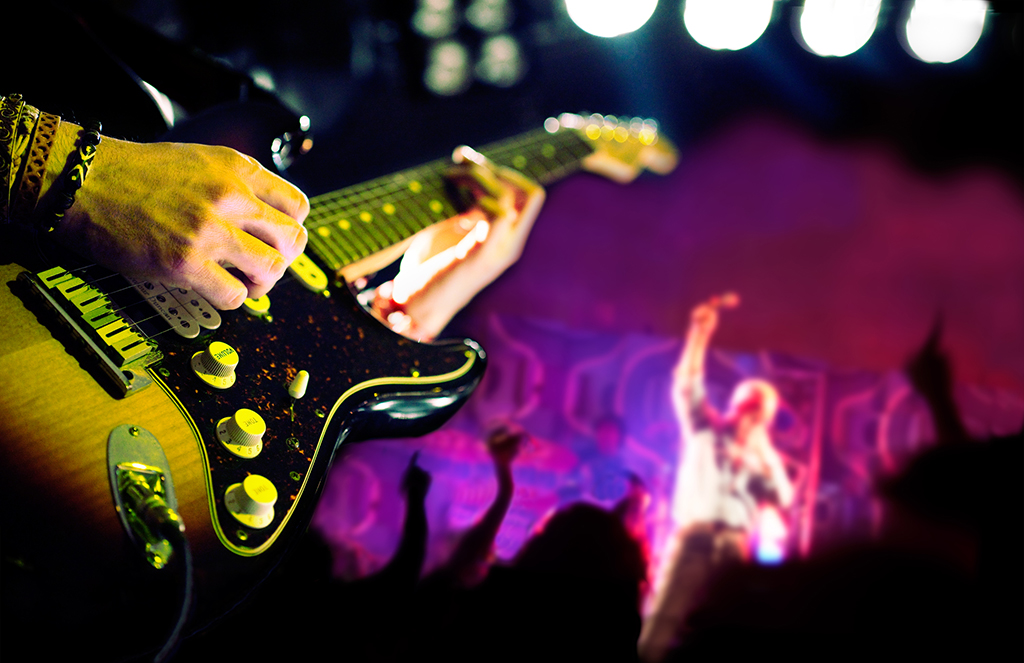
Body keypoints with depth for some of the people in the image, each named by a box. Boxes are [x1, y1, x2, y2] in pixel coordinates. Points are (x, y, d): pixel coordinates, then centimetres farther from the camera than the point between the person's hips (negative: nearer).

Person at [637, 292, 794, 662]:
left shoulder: (763, 455, 20)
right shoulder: (705, 429, 15)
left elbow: (784, 499, 7)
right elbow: (686, 385, 2)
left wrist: (766, 458, 0)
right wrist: (700, 331, -5)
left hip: (735, 546, 2)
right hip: (695, 537, -2)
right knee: (663, 621, -13)